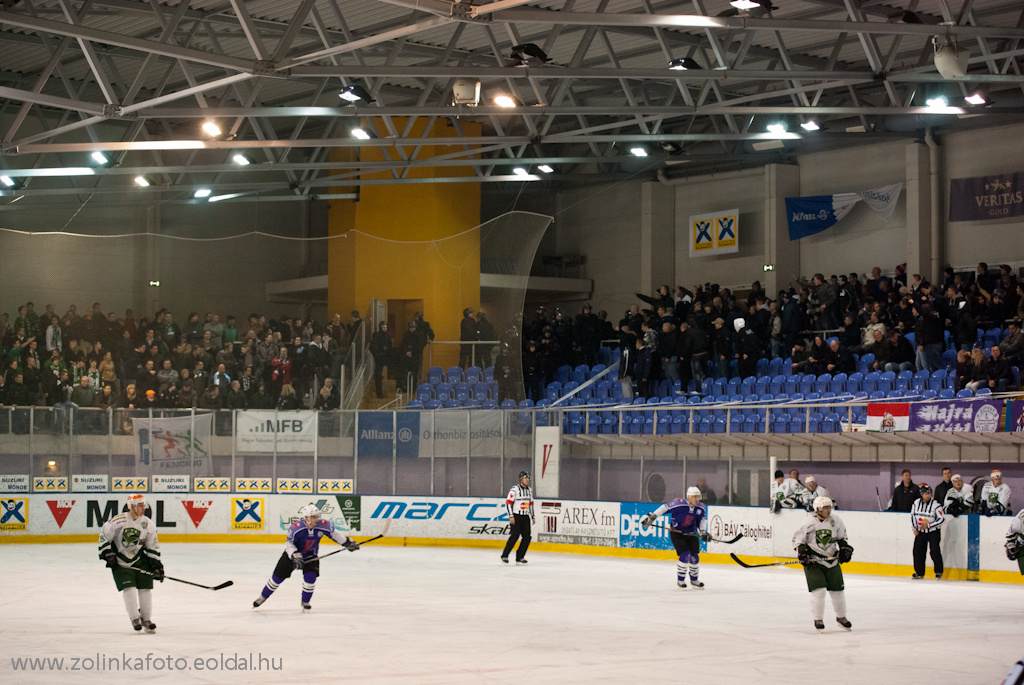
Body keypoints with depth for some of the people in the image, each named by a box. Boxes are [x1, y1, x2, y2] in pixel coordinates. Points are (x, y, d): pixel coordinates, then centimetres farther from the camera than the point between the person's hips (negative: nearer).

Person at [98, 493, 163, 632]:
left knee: (145, 588, -1)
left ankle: (146, 618, 15)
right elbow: (104, 536, -6)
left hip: (140, 559, 3)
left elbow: (152, 547, 3)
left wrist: (156, 565, -2)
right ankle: (135, 618, 4)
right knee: (129, 588, -12)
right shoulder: (118, 521, -19)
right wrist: (107, 554, -11)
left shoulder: (148, 524, -6)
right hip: (120, 561, -3)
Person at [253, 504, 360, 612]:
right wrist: (295, 555, -36)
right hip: (292, 553, -1)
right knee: (278, 577, 5)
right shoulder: (296, 528, -32)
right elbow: (289, 543, -23)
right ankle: (263, 597, 27)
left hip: (311, 556, 2)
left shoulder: (323, 526, -23)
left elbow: (334, 533, -5)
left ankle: (305, 602, 7)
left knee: (310, 578, -18)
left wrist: (348, 542, -2)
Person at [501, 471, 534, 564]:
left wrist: (532, 516, 17)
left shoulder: (529, 490, 12)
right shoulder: (515, 489, -10)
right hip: (516, 516, -7)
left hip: (525, 517, 7)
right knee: (514, 536, -14)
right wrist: (511, 516, -18)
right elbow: (508, 503, -12)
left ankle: (519, 557, 6)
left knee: (527, 537, -2)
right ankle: (504, 555, -2)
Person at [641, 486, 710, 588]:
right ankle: (680, 579, 1)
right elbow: (665, 508, -21)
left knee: (694, 557, -1)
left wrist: (703, 531, -10)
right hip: (677, 533, -5)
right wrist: (652, 516, -23)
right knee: (685, 555, -18)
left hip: (691, 534, 5)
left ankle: (694, 580, 21)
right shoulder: (679, 504, -27)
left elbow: (702, 519, 5)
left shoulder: (701, 508, -10)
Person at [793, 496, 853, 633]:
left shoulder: (836, 521, 0)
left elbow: (842, 537, 16)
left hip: (832, 561, 4)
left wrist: (845, 548, 3)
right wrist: (802, 551, -16)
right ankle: (818, 620, 2)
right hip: (813, 562, -4)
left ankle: (841, 617, 28)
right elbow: (797, 538, -3)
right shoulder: (809, 523, -11)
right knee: (819, 590, -13)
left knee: (837, 590, 8)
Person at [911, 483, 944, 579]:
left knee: (934, 550, -13)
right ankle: (919, 573, 11)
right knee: (918, 550, -1)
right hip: (920, 532, 4)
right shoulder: (916, 503, 1)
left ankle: (938, 571, 2)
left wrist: (928, 525, -20)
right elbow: (913, 516, 11)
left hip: (933, 531, -4)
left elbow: (940, 520, -12)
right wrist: (915, 528, 3)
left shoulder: (936, 505, -13)